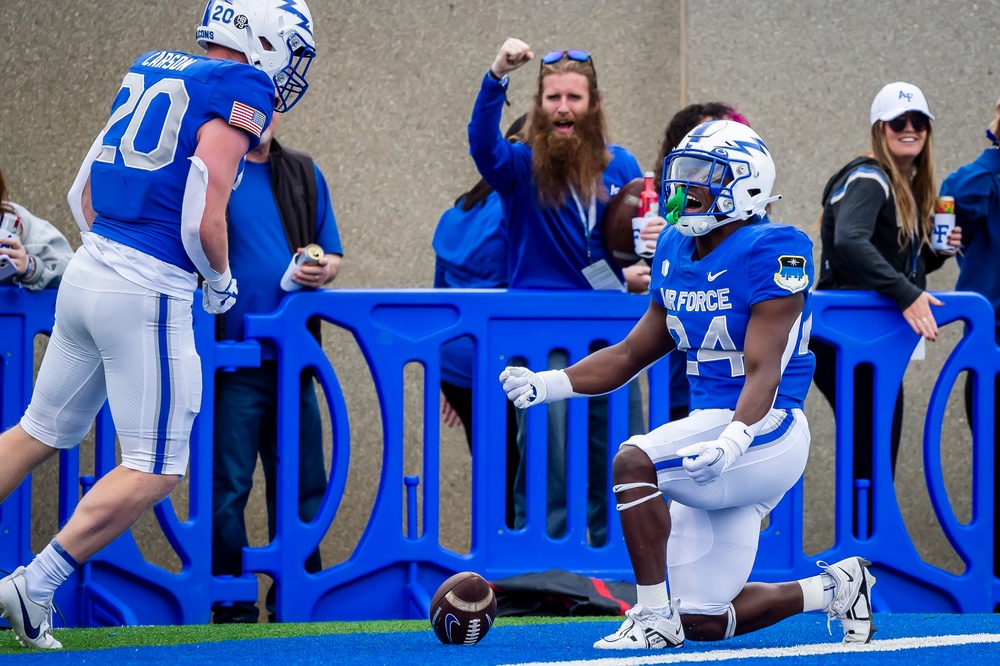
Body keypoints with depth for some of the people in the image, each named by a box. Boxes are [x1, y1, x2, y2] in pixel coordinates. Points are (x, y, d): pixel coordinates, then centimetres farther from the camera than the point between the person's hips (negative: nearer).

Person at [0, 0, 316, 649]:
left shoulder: (151, 70, 14)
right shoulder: (242, 88, -8)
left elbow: (84, 196, 16)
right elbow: (205, 222, -16)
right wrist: (221, 279, 2)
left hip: (87, 271, 8)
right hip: (149, 293, -8)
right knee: (154, 471, 1)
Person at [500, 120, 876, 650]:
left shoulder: (771, 254, -14)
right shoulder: (676, 251, 9)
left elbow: (764, 371, -23)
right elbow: (632, 353, 16)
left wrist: (732, 441, -39)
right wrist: (547, 384, 4)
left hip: (764, 430, -9)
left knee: (633, 461, -30)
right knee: (702, 621, 7)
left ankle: (655, 617, -21)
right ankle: (832, 588, 27)